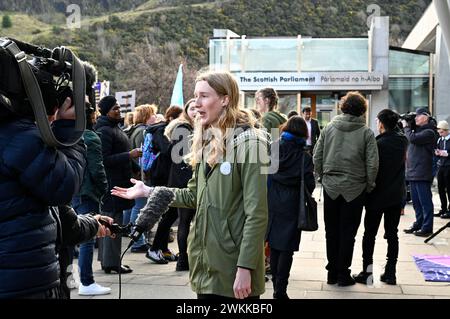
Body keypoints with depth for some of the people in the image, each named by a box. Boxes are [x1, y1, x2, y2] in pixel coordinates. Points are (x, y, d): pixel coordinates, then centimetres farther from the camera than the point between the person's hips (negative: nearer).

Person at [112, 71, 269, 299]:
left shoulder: (248, 142, -13)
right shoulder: (205, 142, 12)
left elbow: (256, 213, -16)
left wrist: (245, 267, -20)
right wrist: (148, 192, 10)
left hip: (234, 265, -7)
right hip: (206, 263, 7)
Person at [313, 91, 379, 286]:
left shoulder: (328, 128, -1)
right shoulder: (366, 133, -7)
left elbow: (316, 157, 0)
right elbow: (372, 164, -9)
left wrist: (323, 177, 11)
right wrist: (369, 186, 4)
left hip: (330, 188, 2)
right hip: (355, 189, -2)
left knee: (331, 232, 12)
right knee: (347, 232, 7)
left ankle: (332, 272, 19)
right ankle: (343, 274, 12)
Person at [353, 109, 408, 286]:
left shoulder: (377, 144, -17)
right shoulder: (403, 141, -1)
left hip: (378, 196, -5)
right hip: (397, 196, 5)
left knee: (370, 234, 6)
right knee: (392, 234, 11)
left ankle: (367, 272, 6)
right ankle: (390, 273, 13)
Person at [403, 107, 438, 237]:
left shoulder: (429, 132, -10)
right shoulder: (417, 129, 16)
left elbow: (413, 139, -21)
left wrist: (406, 126, -6)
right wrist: (404, 122, 7)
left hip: (422, 173, -9)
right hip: (412, 171, 9)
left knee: (425, 201, -4)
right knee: (416, 201, 14)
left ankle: (427, 227, -1)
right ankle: (418, 224, 23)